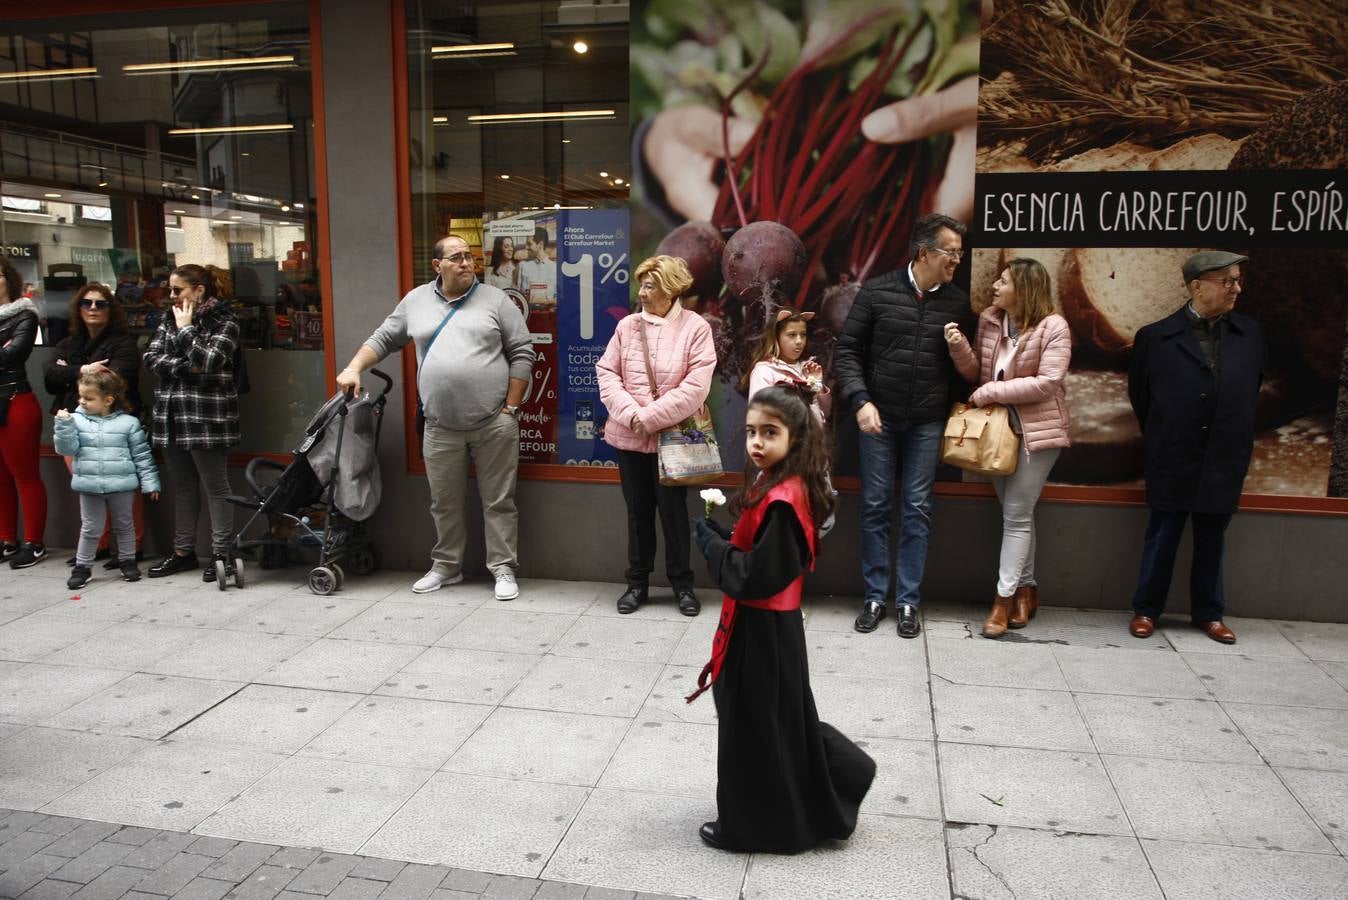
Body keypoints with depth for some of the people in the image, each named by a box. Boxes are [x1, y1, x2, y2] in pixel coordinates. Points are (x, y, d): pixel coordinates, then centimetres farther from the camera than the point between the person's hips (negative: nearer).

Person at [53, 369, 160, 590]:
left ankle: (128, 561, 28)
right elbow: (67, 448, -5)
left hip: (122, 484, -1)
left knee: (124, 525, 13)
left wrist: (150, 482, -4)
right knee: (90, 528, 8)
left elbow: (142, 455, -2)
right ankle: (82, 567, 20)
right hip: (89, 486, 1)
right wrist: (63, 426, -19)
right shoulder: (77, 420, 0)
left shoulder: (128, 423, -4)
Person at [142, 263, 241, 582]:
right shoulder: (170, 320, 13)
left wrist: (185, 328, -9)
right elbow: (151, 358, 4)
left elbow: (208, 360, -18)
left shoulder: (225, 322, -5)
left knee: (215, 486, -1)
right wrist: (185, 367, -10)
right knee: (183, 486, 13)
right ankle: (183, 552, 22)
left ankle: (222, 553, 5)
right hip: (172, 416, 6)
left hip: (207, 417, -6)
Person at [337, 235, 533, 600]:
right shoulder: (415, 301, 10)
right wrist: (353, 368, 3)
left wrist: (510, 408, -5)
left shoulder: (495, 300, 1)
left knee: (498, 501, 3)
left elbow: (521, 354, 0)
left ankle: (503, 568, 14)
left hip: (494, 424, -3)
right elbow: (383, 339, 19)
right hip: (441, 428, 3)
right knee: (445, 503, 13)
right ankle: (446, 566, 29)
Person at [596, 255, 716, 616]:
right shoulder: (627, 325, 4)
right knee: (638, 510, 12)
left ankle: (682, 584, 21)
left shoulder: (695, 327, -7)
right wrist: (629, 413, -14)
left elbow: (696, 386, -15)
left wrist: (649, 418, -16)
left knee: (673, 510, 5)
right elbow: (606, 373, 2)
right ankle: (637, 582, 25)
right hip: (629, 436, 3)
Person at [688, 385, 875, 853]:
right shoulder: (773, 484, 6)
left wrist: (710, 541, -16)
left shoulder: (782, 501, -25)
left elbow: (755, 576, -27)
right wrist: (719, 537, -5)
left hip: (762, 633, -10)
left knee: (757, 728, 7)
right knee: (776, 722, 22)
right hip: (764, 626, 10)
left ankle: (753, 824, 25)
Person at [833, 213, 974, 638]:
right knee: (875, 507, 5)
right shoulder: (877, 292, -4)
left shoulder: (958, 302, 2)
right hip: (879, 418, -1)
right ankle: (874, 597, 17)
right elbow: (846, 351, -3)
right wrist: (860, 401, -13)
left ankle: (908, 601, 15)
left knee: (917, 511, 5)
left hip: (927, 423, 1)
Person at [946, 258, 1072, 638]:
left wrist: (990, 392, -19)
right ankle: (1026, 588, 26)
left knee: (1015, 514, -4)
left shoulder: (1053, 327, -13)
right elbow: (976, 373, 5)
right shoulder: (989, 321, 3)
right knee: (1017, 512, 14)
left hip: (1036, 430, -6)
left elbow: (1047, 382, -21)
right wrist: (959, 347, -14)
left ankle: (1005, 597, 4)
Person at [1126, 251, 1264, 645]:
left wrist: (1235, 439, 13)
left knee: (1212, 540, 13)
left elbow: (1252, 389, 13)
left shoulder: (1250, 334, 3)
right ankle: (1146, 609, 20)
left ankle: (1209, 613, 26)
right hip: (1173, 461, -3)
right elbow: (1139, 394, 4)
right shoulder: (1156, 336, -6)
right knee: (1162, 538, 7)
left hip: (1225, 461, 3)